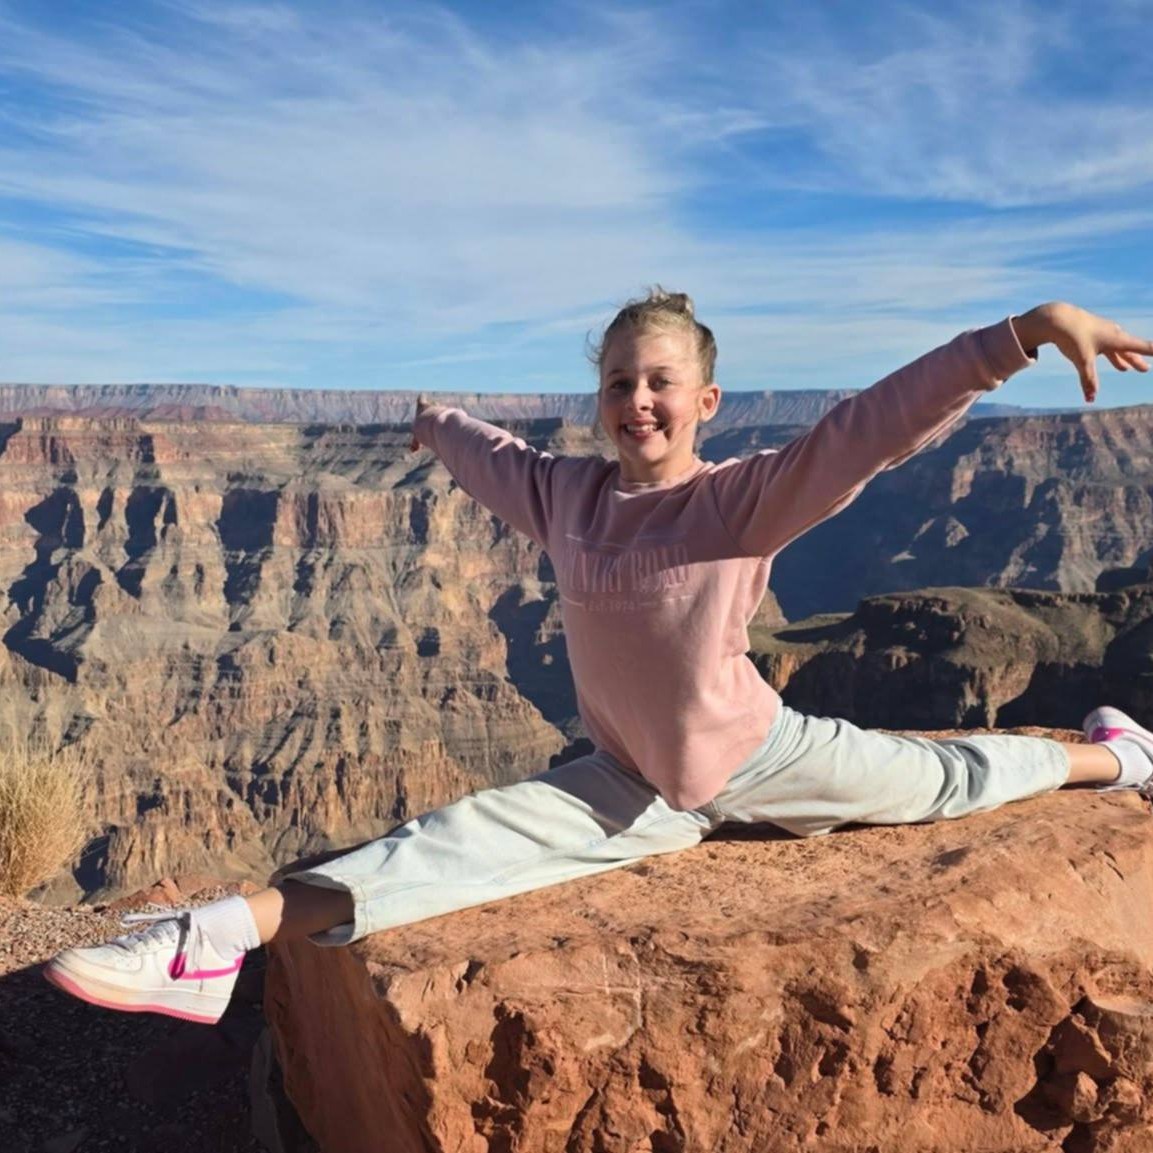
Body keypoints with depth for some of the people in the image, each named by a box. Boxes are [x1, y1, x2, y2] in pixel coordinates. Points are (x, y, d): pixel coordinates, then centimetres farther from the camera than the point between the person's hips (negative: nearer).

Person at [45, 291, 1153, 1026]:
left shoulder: (752, 498, -24)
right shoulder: (565, 494, -10)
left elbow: (877, 423, -35)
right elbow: (490, 452, 10)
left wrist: (1027, 329, -44)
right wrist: (432, 421, 32)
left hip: (761, 758, -2)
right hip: (634, 782, 3)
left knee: (946, 780, 16)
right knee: (461, 838, -12)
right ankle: (220, 937, -18)